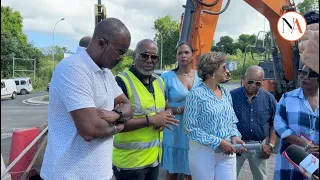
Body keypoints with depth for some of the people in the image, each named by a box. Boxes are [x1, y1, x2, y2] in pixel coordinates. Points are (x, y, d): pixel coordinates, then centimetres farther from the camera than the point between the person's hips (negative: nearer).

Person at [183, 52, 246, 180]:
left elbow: (232, 121, 14)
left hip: (227, 151, 6)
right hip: (203, 151, -5)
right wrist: (218, 142, -18)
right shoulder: (196, 94, -13)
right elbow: (191, 128, -16)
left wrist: (234, 137, -6)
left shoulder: (226, 92, 7)